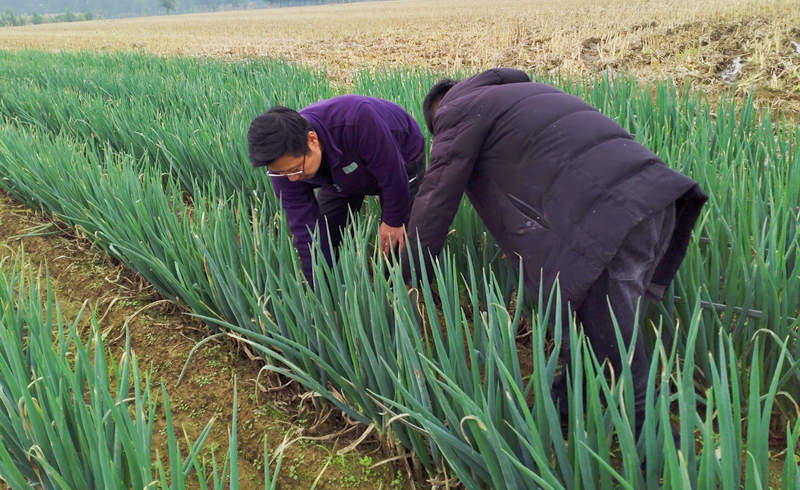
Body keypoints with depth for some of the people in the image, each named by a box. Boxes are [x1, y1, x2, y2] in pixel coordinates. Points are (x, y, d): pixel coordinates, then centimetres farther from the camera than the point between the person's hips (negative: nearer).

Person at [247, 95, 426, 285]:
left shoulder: (356, 121, -49)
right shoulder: (284, 160, -31)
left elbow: (393, 175, -34)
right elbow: (305, 230, -26)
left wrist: (393, 222, -20)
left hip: (400, 156, -4)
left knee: (394, 240, -9)